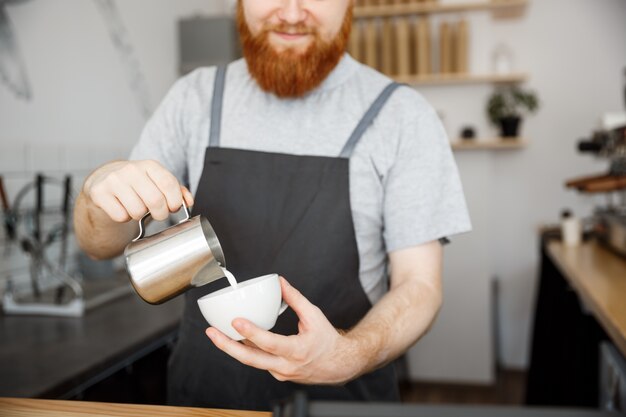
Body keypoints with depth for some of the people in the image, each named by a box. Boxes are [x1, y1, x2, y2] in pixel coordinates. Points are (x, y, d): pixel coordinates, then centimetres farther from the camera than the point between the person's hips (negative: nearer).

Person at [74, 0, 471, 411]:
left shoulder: (401, 113, -12)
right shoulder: (196, 96, -4)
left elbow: (418, 285, -11)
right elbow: (104, 244, 0)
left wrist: (350, 356, -30)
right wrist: (102, 190, -22)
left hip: (341, 394, -2)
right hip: (203, 391, 3)